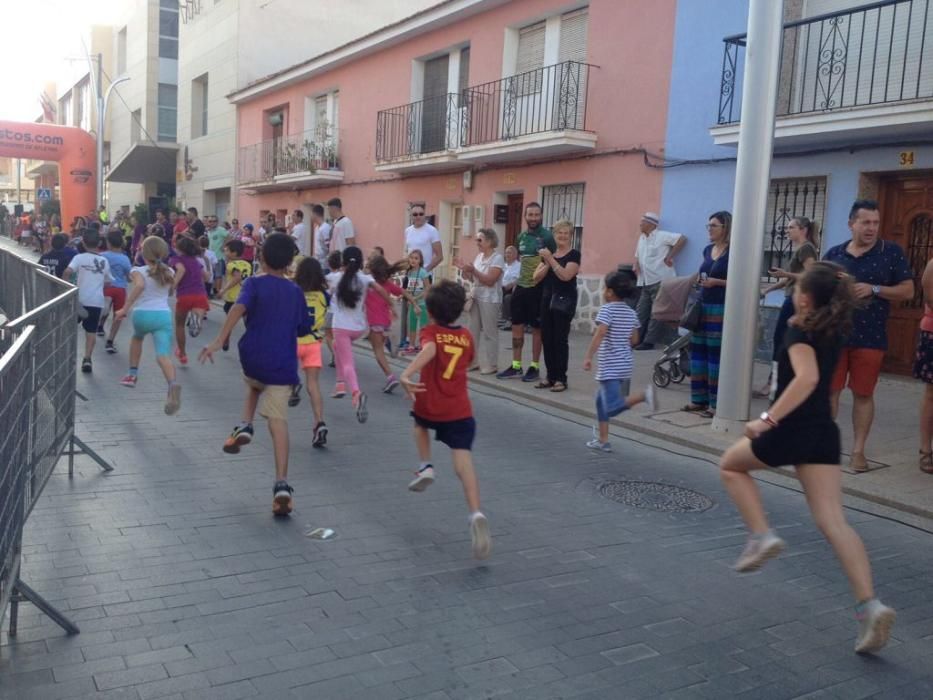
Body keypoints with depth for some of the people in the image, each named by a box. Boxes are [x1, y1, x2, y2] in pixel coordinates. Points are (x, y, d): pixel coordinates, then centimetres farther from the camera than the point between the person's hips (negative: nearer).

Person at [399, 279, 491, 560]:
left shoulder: (430, 332, -3)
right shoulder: (467, 336, 8)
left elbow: (429, 350, -27)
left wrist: (407, 374, -40)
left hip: (429, 406, -1)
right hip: (460, 411, 1)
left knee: (420, 424, 36)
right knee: (463, 462, -7)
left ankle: (426, 466, 19)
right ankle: (476, 514, -25)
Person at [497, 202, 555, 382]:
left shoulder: (546, 236, -9)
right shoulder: (521, 236, 10)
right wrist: (518, 280, 16)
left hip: (538, 288, -6)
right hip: (520, 287, 6)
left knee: (536, 328, 3)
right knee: (517, 326, 8)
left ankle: (535, 367, 13)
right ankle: (516, 366, 17)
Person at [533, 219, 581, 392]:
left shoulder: (574, 254, -4)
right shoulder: (548, 253, 12)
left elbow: (566, 275, -19)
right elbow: (536, 277, 6)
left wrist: (551, 259, -17)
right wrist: (547, 263, -9)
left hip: (564, 300, -6)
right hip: (547, 298, 6)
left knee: (560, 339, -5)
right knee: (546, 339, 7)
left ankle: (561, 379, 2)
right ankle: (550, 376, 17)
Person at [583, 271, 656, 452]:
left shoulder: (606, 309, -11)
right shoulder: (631, 312, 9)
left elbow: (600, 334, -24)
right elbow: (634, 340, 13)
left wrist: (588, 356, -25)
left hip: (610, 367, -8)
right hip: (626, 364, 8)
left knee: (613, 407, -14)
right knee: (601, 400, 21)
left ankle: (643, 395, -31)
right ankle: (602, 440, 23)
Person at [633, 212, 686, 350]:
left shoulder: (662, 236, -7)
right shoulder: (642, 238, 17)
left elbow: (682, 239, -14)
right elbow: (637, 255, 28)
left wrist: (670, 256, -13)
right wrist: (636, 264, 5)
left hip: (660, 281, -8)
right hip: (645, 282, 8)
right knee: (640, 313, 7)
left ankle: (649, 342, 0)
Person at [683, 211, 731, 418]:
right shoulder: (708, 250, 14)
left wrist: (716, 282, -19)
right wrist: (700, 281, 6)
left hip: (721, 308, -7)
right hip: (703, 305, 7)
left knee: (716, 354, -5)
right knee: (698, 351, 7)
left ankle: (716, 404, 1)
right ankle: (699, 399, 16)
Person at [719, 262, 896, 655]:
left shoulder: (799, 332, -11)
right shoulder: (835, 330, 11)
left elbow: (807, 377, -28)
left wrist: (768, 419, -29)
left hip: (792, 430, -7)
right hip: (824, 433, 7)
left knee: (731, 465, 21)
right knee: (834, 522, 1)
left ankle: (761, 536, 7)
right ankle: (869, 605, -12)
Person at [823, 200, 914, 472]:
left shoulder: (892, 252, 1)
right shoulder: (834, 253, 6)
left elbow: (908, 291, 0)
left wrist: (874, 289, -13)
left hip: (870, 337, -1)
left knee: (863, 394, 5)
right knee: (829, 390, 4)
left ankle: (858, 451, 14)